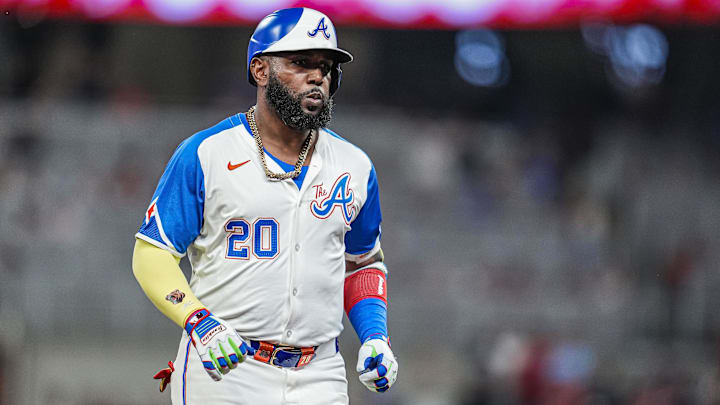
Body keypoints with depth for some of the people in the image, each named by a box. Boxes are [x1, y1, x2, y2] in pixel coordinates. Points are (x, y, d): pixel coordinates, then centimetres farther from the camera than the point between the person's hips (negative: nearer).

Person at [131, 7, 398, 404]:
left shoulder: (354, 167, 11)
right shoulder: (204, 155, -2)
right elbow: (152, 253, -3)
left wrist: (375, 337, 6)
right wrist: (199, 321, -18)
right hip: (223, 370, -3)